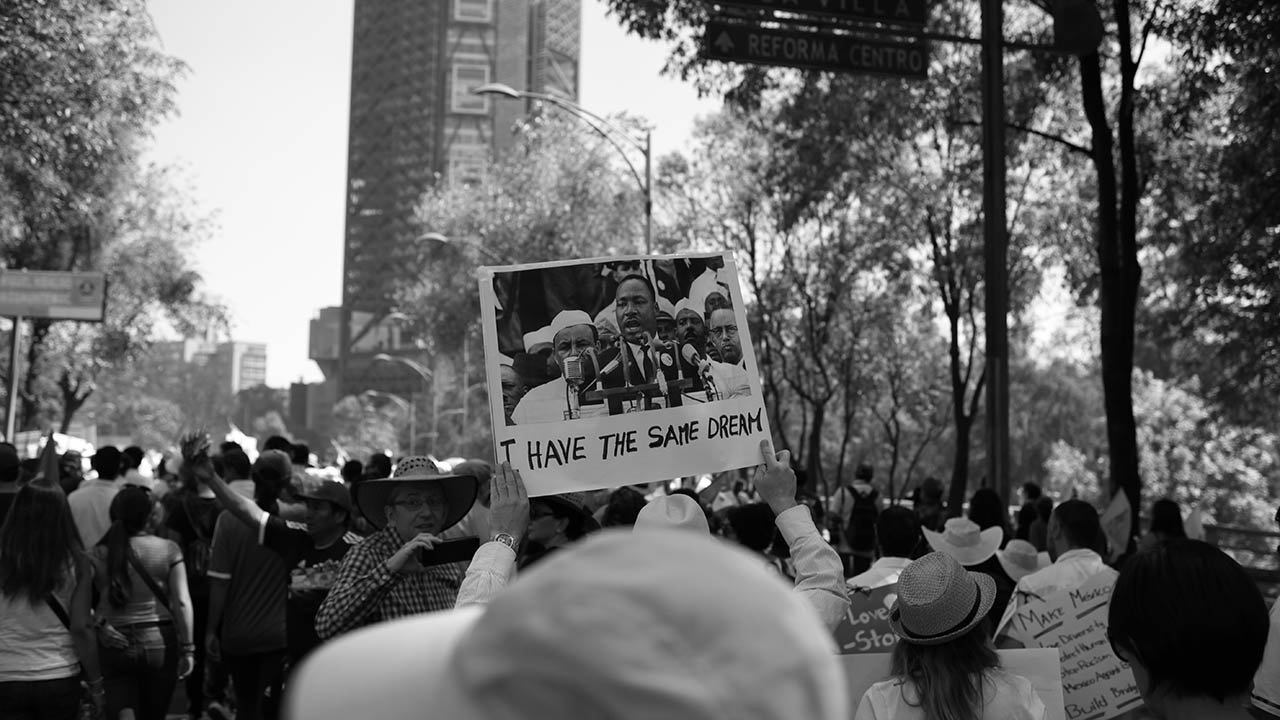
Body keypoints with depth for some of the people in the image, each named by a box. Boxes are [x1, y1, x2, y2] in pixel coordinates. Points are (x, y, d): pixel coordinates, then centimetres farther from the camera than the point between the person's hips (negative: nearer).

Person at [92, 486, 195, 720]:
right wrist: (187, 648, -1)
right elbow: (182, 603, -7)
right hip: (160, 643, 0)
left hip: (116, 646, 0)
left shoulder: (100, 554, -2)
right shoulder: (169, 549, -5)